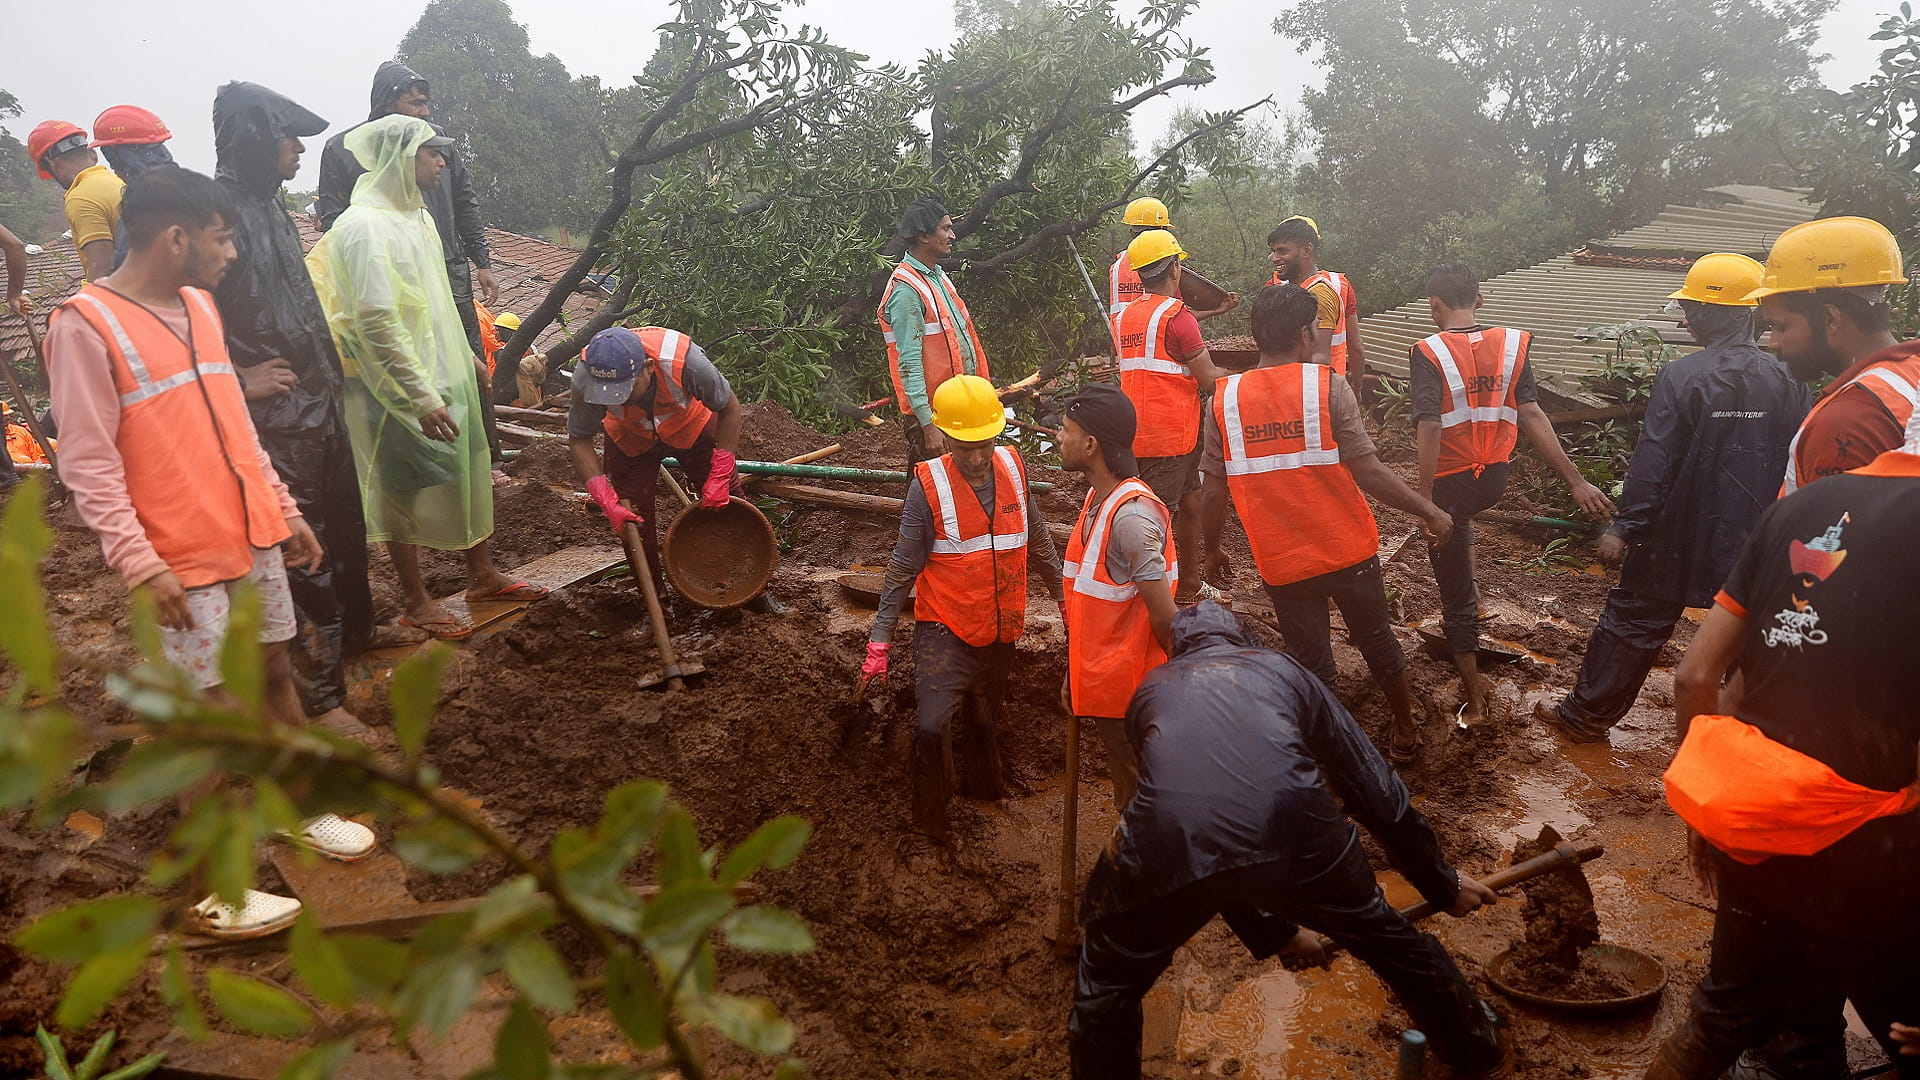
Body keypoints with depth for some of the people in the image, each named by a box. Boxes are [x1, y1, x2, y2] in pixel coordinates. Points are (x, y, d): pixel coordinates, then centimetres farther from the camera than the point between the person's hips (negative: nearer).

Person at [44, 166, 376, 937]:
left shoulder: (200, 305, 9)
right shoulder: (83, 324, -14)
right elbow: (87, 462, -15)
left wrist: (283, 508, 17)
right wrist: (138, 562, -21)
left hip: (252, 535, 7)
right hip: (182, 559, -7)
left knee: (276, 672, 17)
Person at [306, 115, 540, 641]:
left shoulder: (415, 215, 10)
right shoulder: (366, 227, -20)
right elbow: (377, 323, -26)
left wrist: (465, 358, 24)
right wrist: (422, 396, -27)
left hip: (442, 375, 9)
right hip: (399, 387, -9)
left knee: (469, 472, 15)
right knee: (405, 489, 3)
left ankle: (482, 575, 30)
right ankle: (416, 602, 16)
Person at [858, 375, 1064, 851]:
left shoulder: (1013, 466, -5)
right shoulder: (928, 485, -17)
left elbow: (1037, 540, 10)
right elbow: (903, 568, -12)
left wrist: (1062, 593, 17)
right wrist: (879, 641, -13)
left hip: (1001, 628, 5)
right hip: (945, 628, -4)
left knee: (986, 718, 22)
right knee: (933, 726, -19)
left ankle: (984, 782, 50)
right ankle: (931, 821, 4)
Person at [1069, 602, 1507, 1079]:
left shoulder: (1150, 691, 33)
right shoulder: (1281, 669, 32)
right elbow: (1373, 787, 32)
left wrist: (1271, 932, 50)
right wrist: (1442, 884, 47)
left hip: (1169, 844, -1)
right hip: (1290, 828, 1)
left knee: (1105, 990, 28)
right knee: (1388, 939, 33)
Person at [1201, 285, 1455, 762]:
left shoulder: (1224, 400, -7)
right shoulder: (1327, 386, -13)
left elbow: (1215, 492, -5)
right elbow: (1368, 471, -16)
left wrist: (1212, 550, 9)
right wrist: (1430, 512, -6)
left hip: (1281, 562, 0)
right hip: (1348, 551, 0)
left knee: (1311, 662, 15)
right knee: (1378, 641, 22)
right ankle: (1406, 731, 42)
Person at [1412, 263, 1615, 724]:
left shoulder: (1428, 353, -16)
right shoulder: (1511, 344, -3)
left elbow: (1429, 428, -24)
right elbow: (1532, 416, -8)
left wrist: (1425, 501, -22)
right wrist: (1577, 481, -7)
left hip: (1449, 483, -5)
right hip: (1494, 480, 5)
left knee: (1456, 595, 7)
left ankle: (1474, 695, 15)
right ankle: (1470, 592, 46)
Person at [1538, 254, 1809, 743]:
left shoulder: (1681, 376, -15)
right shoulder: (1784, 381, -2)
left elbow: (1653, 463, -17)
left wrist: (1625, 527, -13)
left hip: (1678, 535, -3)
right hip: (1754, 541, 3)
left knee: (1634, 620, 8)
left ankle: (1586, 715, 17)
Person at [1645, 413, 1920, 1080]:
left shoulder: (1800, 507, 5)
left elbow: (1695, 677, 7)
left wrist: (1713, 794, 18)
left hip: (1751, 818, 7)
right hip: (1860, 848, -7)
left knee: (1736, 1006, 25)